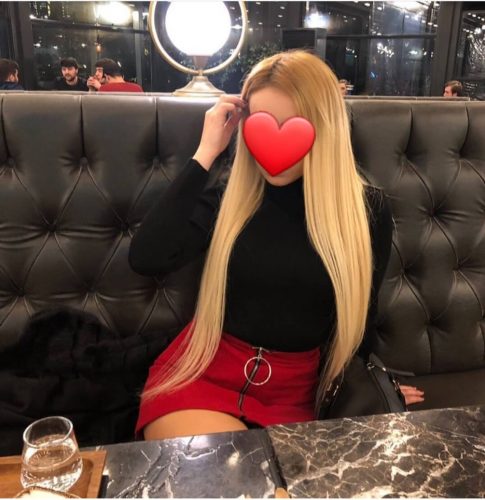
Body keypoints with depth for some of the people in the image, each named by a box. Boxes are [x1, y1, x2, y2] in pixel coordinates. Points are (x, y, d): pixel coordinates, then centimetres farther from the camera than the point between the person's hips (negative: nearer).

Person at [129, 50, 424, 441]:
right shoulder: (229, 197, -5)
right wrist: (205, 155, -17)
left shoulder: (368, 209, -4)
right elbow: (146, 260, -20)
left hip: (295, 393, 2)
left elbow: (357, 319, 6)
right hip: (202, 376, -1)